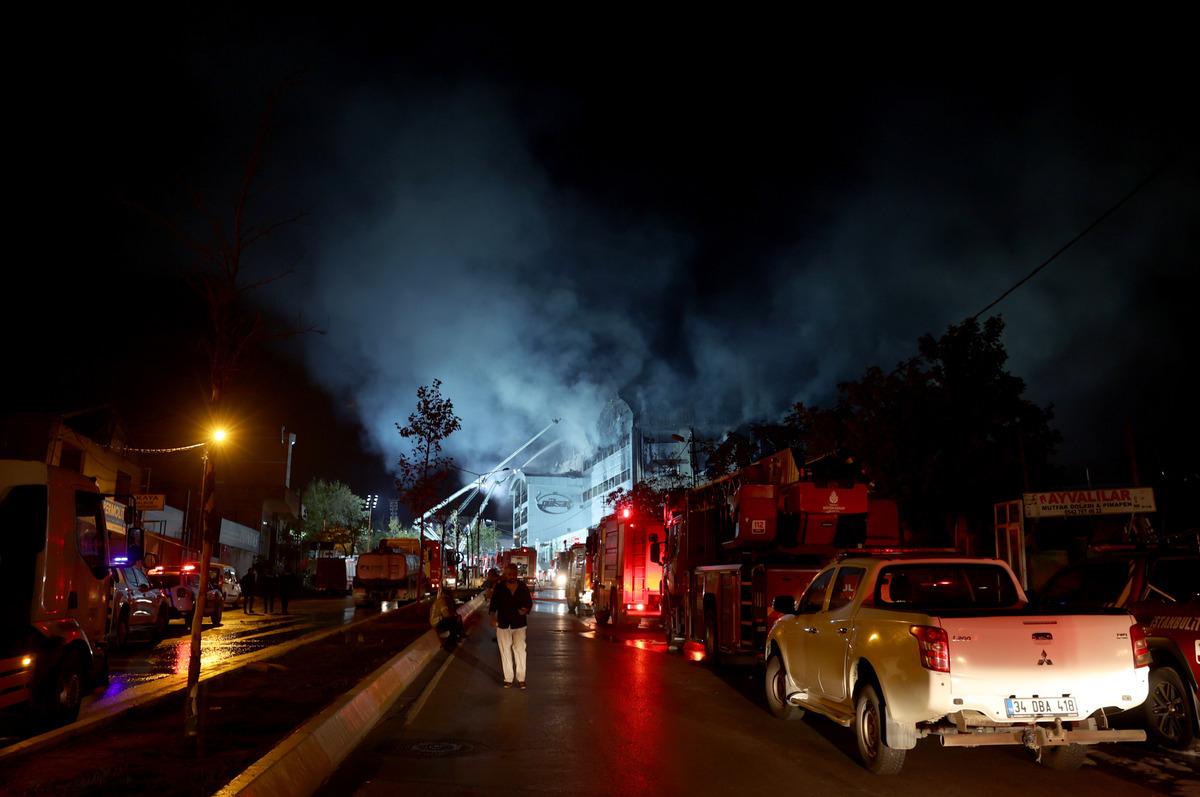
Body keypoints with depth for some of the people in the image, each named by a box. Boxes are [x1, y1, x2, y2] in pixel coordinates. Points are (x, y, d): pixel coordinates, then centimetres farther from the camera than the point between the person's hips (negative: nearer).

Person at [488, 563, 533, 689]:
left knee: (520, 649, -5)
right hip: (503, 624, 0)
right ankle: (508, 678, 14)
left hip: (519, 624, 0)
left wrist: (525, 610, -15)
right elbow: (493, 604, -1)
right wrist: (493, 617, -16)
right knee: (505, 651, 6)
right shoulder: (499, 588, -4)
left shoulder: (523, 587, -2)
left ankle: (521, 678, 3)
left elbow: (529, 602, 6)